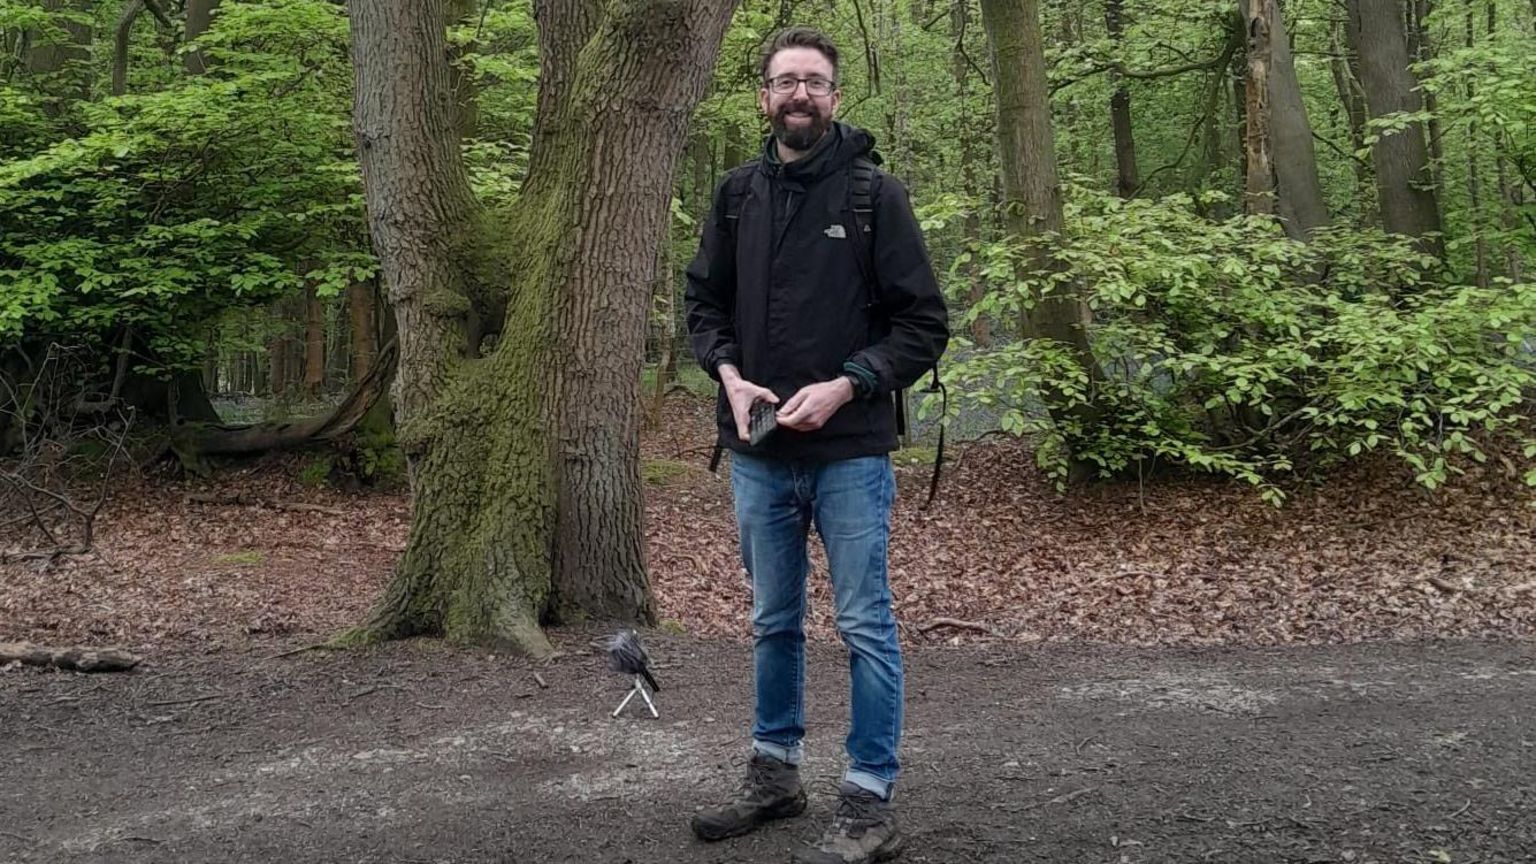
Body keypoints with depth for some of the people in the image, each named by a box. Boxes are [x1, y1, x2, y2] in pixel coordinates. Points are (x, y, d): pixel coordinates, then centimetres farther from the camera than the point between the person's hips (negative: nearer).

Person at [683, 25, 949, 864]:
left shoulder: (875, 193, -5)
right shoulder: (738, 192, 7)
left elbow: (924, 323, -6)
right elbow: (704, 301, 13)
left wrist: (845, 386, -17)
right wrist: (729, 373, -5)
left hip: (850, 453, -4)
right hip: (757, 454, 4)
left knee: (865, 626, 2)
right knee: (773, 622, 16)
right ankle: (775, 771, 31)